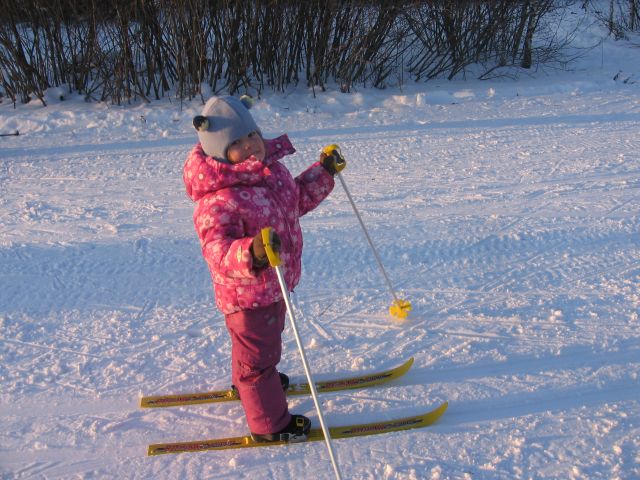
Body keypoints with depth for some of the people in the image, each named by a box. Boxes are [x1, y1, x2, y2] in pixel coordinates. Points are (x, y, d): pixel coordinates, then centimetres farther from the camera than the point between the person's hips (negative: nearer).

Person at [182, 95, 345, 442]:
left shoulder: (273, 170, -5)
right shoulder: (217, 202, -34)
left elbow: (298, 199, 14)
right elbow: (218, 251, -44)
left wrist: (323, 172, 6)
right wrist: (251, 253, -63)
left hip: (274, 283, 10)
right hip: (247, 294, -9)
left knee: (266, 339, 34)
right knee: (259, 352, 10)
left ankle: (246, 383, 64)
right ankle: (270, 423, 33)